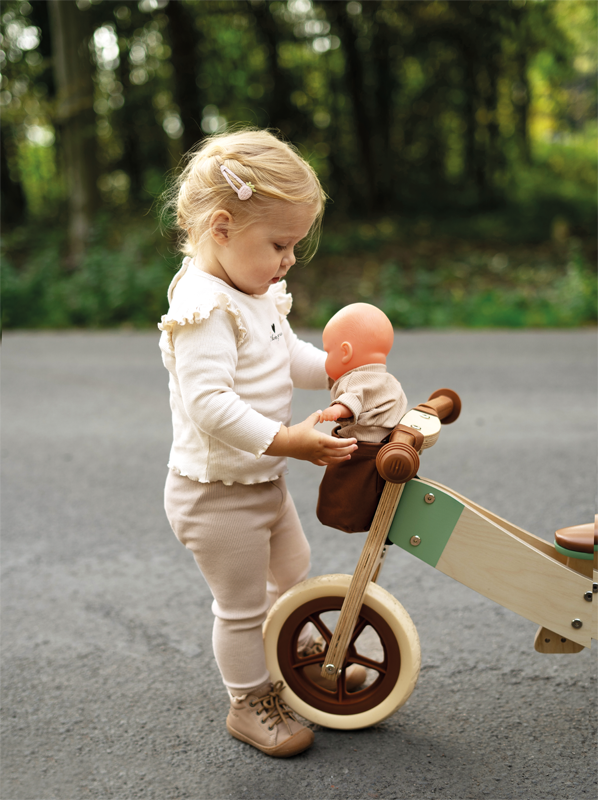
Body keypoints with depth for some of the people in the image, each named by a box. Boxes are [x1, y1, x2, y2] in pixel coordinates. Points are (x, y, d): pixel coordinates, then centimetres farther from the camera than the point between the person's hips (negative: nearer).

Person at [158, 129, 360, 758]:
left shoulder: (258, 294, 5)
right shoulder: (204, 307, -28)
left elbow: (287, 356, 18)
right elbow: (207, 404, -36)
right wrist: (285, 440, -37)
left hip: (262, 479, 10)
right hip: (216, 492, -10)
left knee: (293, 569, 28)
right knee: (242, 605, 7)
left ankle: (292, 648, 54)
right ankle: (249, 702, 28)